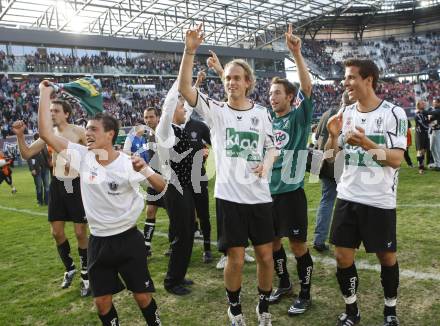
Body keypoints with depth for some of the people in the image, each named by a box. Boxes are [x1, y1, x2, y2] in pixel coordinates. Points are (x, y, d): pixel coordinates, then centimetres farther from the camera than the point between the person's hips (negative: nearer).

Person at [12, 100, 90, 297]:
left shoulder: (78, 132, -9)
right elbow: (26, 154, 7)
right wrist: (20, 135, -8)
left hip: (76, 184, -5)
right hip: (57, 185, 5)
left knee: (80, 232, 0)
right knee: (56, 232, 9)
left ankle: (86, 276, 15)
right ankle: (69, 269, 31)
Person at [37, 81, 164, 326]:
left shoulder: (129, 162, -13)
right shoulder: (82, 156, -5)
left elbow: (162, 187, -11)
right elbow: (46, 132, -9)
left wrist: (144, 169, -31)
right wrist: (45, 94, -8)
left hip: (128, 238, -3)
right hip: (99, 241, 3)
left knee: (143, 296, 6)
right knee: (102, 301, 11)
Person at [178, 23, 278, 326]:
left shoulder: (261, 112, 6)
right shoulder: (215, 110, -1)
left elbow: (272, 147, 15)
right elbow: (184, 88, -15)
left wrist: (266, 163, -7)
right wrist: (190, 50, -25)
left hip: (260, 196, 2)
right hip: (229, 196, -2)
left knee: (266, 256, 9)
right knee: (236, 259, 4)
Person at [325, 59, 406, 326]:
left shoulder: (394, 113, -8)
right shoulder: (345, 113, 5)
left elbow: (397, 159, -15)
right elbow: (332, 156, 9)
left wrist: (367, 144, -29)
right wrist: (333, 135, -10)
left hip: (380, 201, -3)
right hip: (348, 197, 4)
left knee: (387, 256, 10)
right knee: (343, 256, 5)